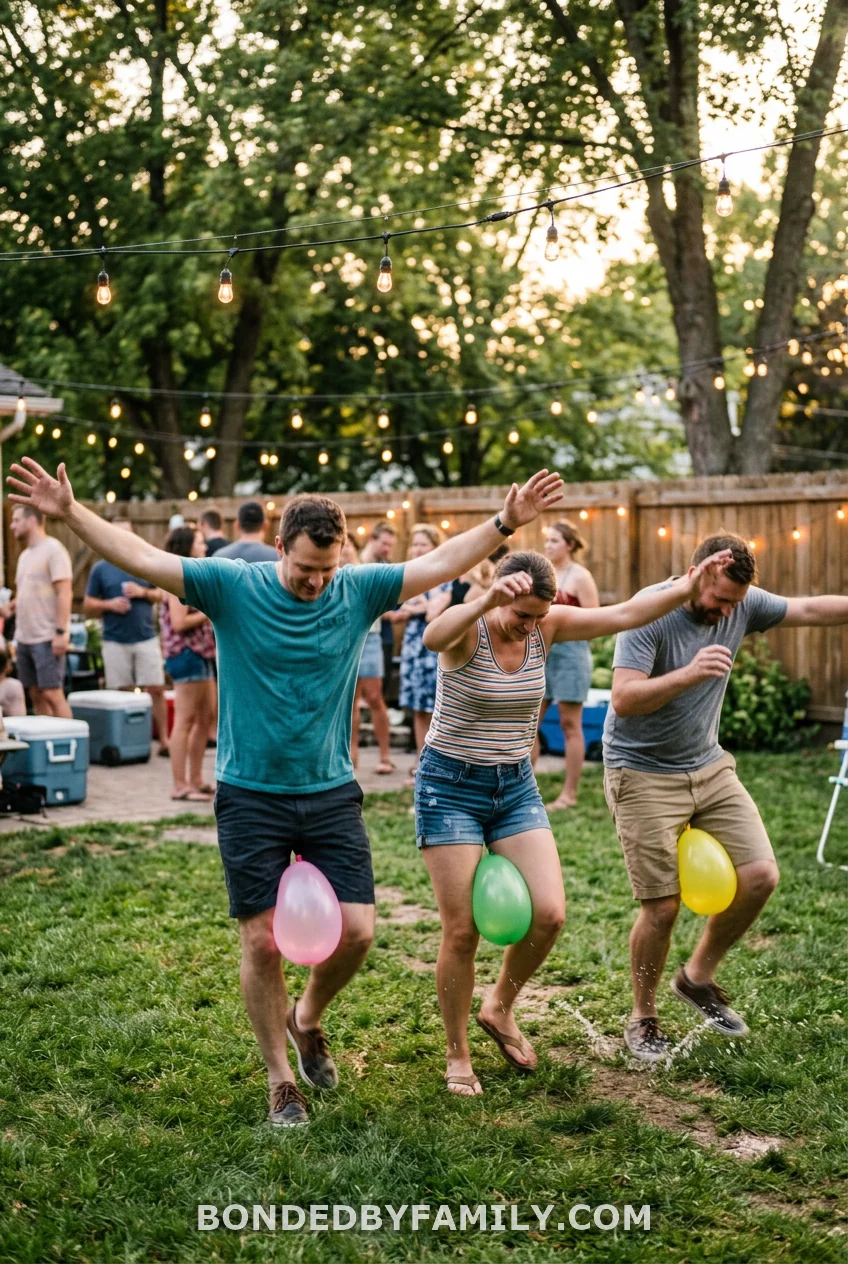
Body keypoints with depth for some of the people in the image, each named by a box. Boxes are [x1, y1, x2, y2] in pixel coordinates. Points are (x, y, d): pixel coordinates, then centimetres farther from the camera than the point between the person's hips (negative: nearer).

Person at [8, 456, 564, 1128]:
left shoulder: (359, 590, 0)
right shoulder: (232, 585, -7)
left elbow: (441, 562, 2)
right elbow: (141, 556, -10)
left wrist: (506, 523, -4)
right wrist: (71, 512, -18)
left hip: (332, 794, 2)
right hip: (250, 796, -2)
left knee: (356, 931, -1)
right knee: (264, 943, 0)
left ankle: (307, 1019, 31)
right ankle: (282, 1078, 20)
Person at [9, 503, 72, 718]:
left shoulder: (53, 550, -8)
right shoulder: (25, 555, 18)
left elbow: (64, 593, -14)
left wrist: (60, 632, -20)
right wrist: (10, 606, 2)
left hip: (47, 638, -8)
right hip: (25, 636, 8)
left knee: (52, 693, -11)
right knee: (36, 695, 7)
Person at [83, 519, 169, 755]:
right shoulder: (100, 569, 5)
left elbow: (162, 595, 10)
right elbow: (88, 605, 6)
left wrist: (144, 592, -9)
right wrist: (109, 605, -12)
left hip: (146, 638, 1)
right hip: (115, 641, 0)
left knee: (156, 689, -3)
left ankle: (163, 740, 2)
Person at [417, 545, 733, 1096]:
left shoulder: (548, 625, -3)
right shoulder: (467, 626, -18)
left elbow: (623, 614, -12)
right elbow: (433, 637, -43)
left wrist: (686, 588, -24)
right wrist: (486, 602, -61)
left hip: (516, 784, 5)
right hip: (451, 786, -5)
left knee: (549, 913, -6)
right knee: (462, 931, -2)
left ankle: (499, 1009, 22)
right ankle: (458, 1056, 17)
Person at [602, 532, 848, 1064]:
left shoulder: (742, 604, -3)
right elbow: (624, 700, -28)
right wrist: (689, 674, -41)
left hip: (709, 766, 6)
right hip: (644, 775, -6)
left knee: (761, 876, -3)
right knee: (663, 907, -5)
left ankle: (699, 976, 21)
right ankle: (643, 1019, 18)